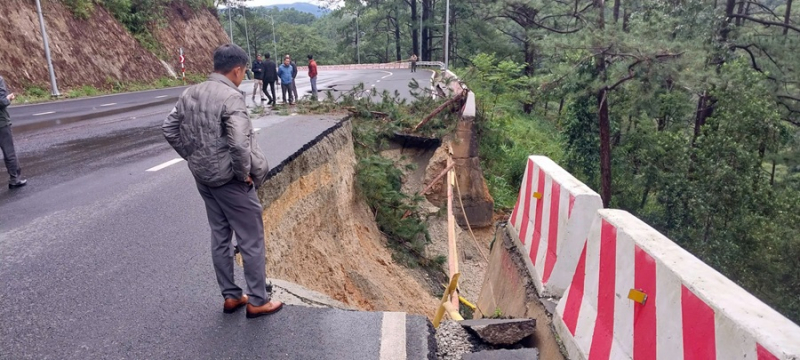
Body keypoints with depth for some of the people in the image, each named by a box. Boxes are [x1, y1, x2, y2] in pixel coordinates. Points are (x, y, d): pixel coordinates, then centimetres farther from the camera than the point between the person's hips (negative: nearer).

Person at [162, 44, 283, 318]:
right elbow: (239, 143, -30)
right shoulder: (231, 97, -20)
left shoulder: (190, 93, 6)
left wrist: (194, 158, 13)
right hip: (229, 180, -8)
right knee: (251, 240, 5)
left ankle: (230, 296, 29)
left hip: (203, 178, 8)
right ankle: (258, 301, 16)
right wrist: (245, 173, -15)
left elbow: (169, 129, 12)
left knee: (220, 237, 17)